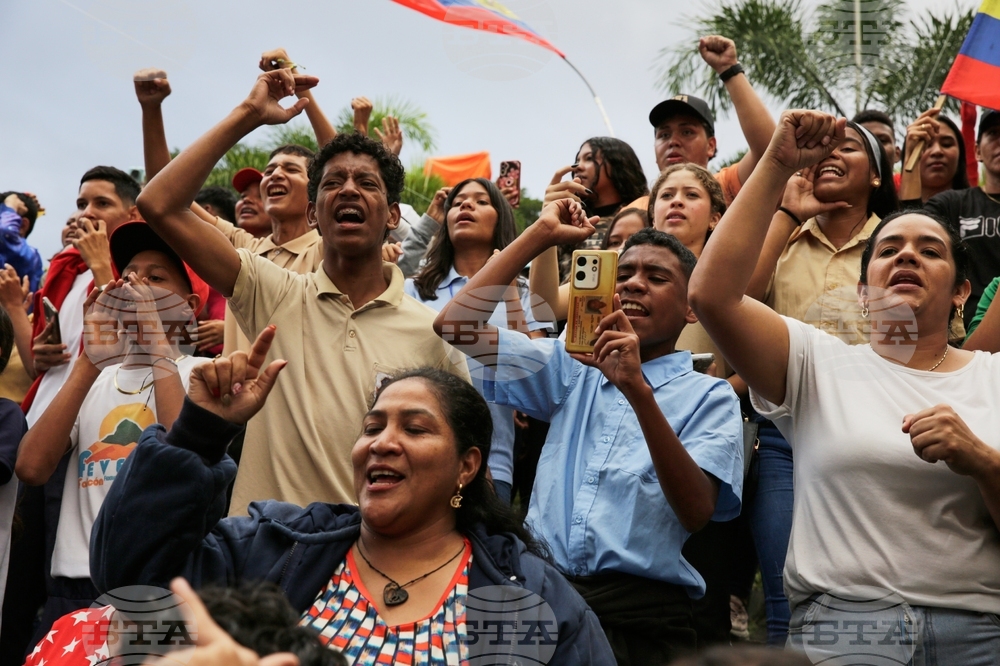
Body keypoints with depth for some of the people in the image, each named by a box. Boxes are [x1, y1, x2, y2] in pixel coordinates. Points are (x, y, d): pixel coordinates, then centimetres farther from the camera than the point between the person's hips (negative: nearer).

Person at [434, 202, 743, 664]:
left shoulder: (709, 396, 4)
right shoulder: (573, 368, 16)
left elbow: (696, 512, -12)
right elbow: (457, 326, 9)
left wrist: (638, 389, -22)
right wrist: (542, 233, 6)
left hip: (642, 614, -3)